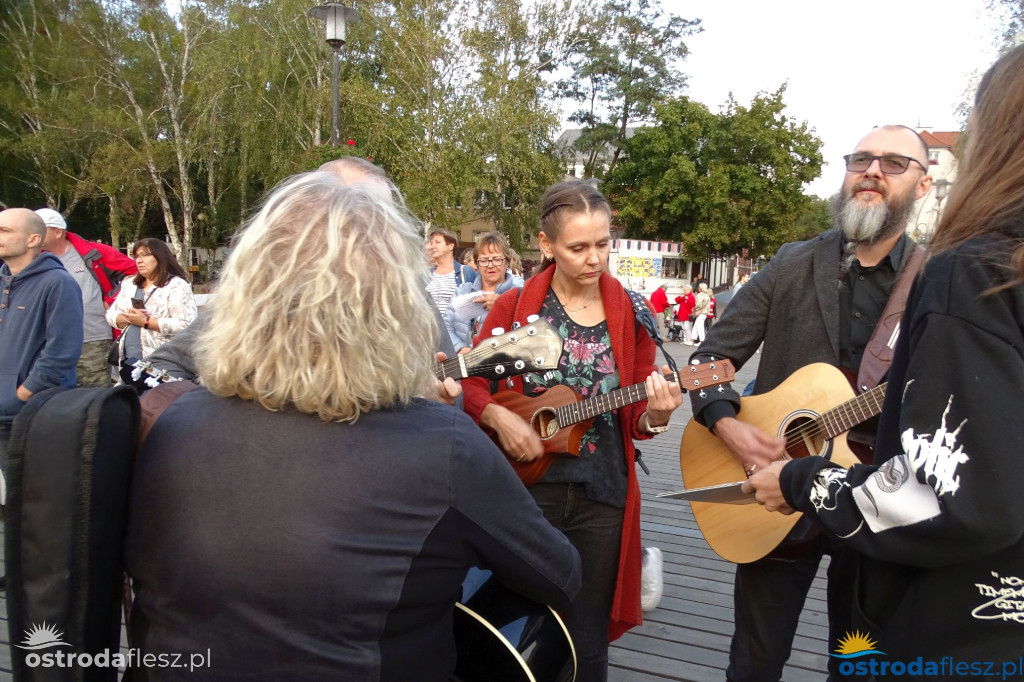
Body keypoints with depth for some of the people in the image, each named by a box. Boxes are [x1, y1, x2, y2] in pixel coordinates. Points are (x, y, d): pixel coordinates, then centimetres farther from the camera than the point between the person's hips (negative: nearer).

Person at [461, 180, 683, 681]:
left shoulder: (629, 313, 0)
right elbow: (468, 384, 3)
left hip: (603, 495, 1)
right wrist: (498, 417, -15)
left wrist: (655, 415, -19)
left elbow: (636, 420, 3)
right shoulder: (514, 306, -2)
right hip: (527, 486, 0)